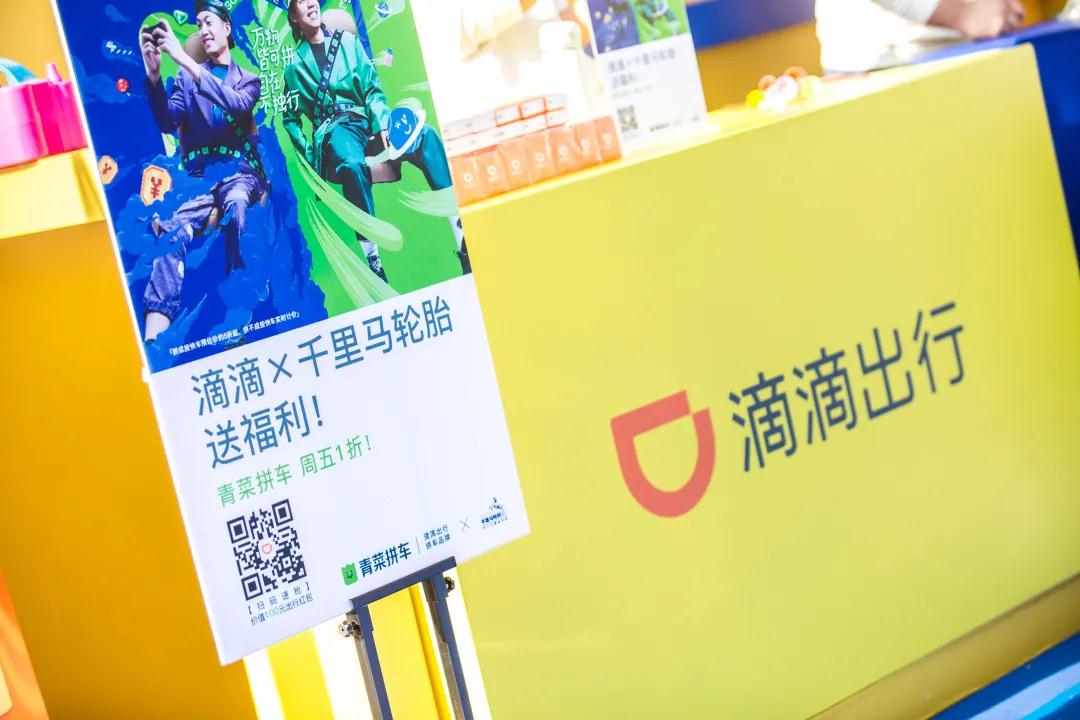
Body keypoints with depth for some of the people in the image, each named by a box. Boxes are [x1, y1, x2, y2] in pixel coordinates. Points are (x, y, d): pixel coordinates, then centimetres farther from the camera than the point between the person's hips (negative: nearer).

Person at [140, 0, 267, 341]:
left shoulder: (248, 79, 15)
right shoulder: (186, 77, 17)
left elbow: (237, 105, -9)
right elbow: (167, 123, 4)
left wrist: (187, 62, -18)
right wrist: (154, 74, -11)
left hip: (238, 170, 0)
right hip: (199, 174, 0)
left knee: (236, 202, -40)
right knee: (173, 233, -31)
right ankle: (153, 339, -48)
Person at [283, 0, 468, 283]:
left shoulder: (348, 41, 19)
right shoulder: (294, 65, 16)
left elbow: (372, 88, 11)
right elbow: (290, 118, 21)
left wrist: (382, 123, -7)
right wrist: (308, 155, 5)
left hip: (367, 121, 2)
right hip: (334, 128, -2)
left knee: (426, 135, -28)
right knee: (352, 163, -41)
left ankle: (465, 243, -39)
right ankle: (374, 266, -44)